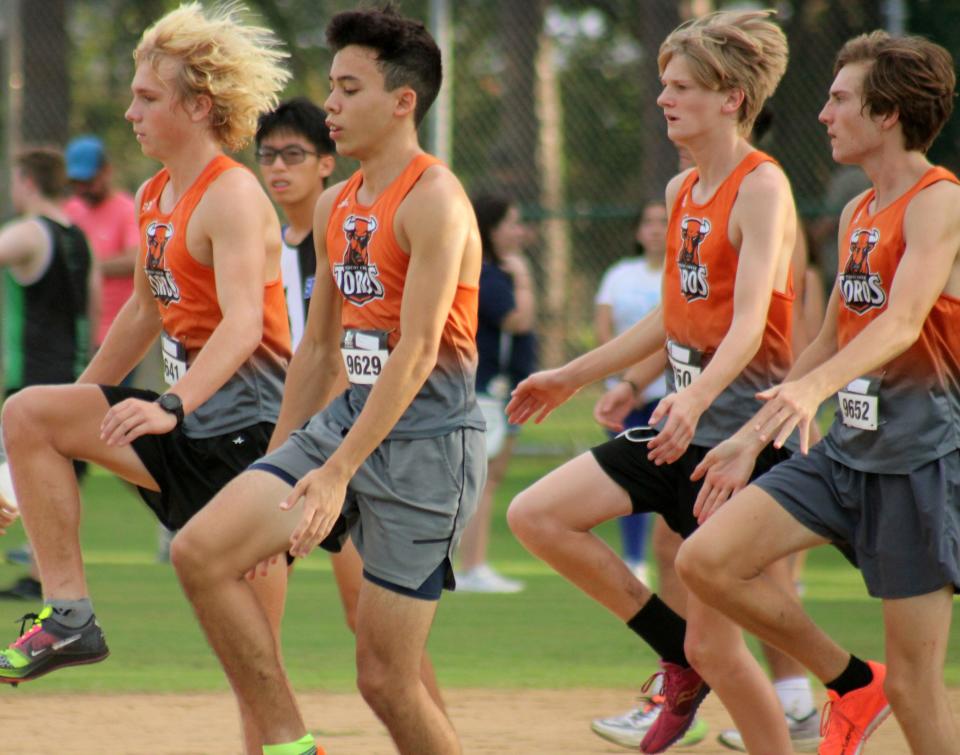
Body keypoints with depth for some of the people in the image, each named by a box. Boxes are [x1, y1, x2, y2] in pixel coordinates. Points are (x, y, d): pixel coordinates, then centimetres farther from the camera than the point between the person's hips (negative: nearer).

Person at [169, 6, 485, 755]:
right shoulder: (336, 207, 14)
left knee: (386, 677, -6)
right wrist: (279, 462, 21)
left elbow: (417, 352, -20)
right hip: (343, 415, 8)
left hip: (424, 435, -8)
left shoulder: (434, 202, -13)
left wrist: (337, 471, -24)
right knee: (202, 551, -12)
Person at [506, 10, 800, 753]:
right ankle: (681, 662, 9)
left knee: (713, 642, -7)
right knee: (536, 515, -1)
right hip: (681, 416, 9)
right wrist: (572, 377, 29)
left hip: (740, 421, -9)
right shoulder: (683, 190, 12)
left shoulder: (761, 188, -14)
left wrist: (696, 398, -43)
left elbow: (749, 321, -26)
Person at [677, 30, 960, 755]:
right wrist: (752, 435, 25)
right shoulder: (858, 212, 15)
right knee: (705, 559, -5)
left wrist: (814, 387, -43)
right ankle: (852, 684, 11)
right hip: (849, 448, 8)